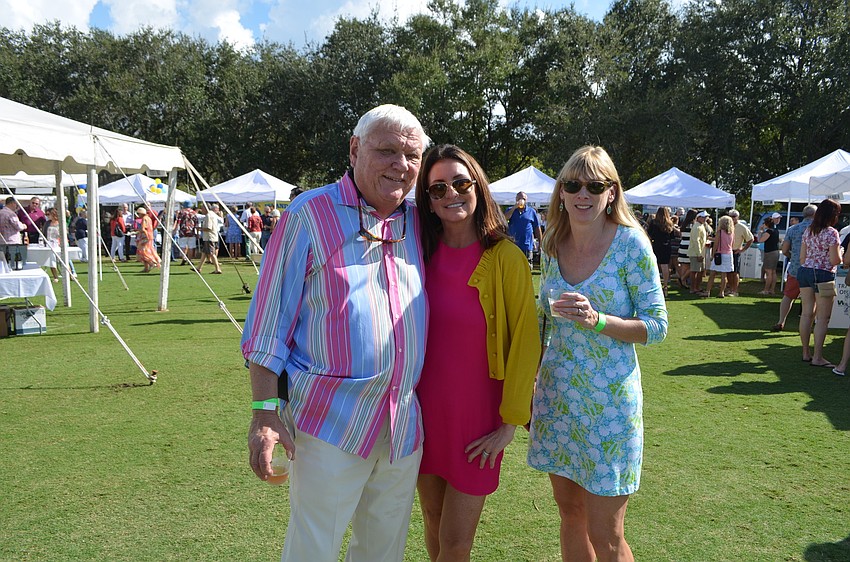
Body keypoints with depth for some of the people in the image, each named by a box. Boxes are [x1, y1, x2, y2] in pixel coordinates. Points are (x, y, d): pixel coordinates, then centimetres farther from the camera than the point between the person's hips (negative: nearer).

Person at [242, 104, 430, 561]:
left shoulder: (418, 225, 9)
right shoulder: (309, 214, -7)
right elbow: (270, 321, -7)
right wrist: (265, 412, -12)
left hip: (404, 428, 6)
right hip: (331, 422, -5)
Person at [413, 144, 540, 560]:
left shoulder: (505, 257, -13)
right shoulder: (423, 253, 0)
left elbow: (525, 339, -11)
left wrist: (511, 421, -10)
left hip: (476, 416, -4)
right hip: (426, 409, 4)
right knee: (433, 528, 18)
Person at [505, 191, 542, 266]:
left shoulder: (531, 211, 7)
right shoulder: (511, 210, 10)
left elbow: (537, 229, 9)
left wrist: (540, 244, 6)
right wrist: (515, 207, -14)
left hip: (527, 246, -1)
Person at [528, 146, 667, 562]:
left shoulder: (631, 243, -11)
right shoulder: (553, 244, 4)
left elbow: (657, 327, -10)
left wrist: (598, 321, -26)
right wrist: (529, 386, 13)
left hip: (609, 401, -4)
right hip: (556, 396, 5)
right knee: (570, 515, 16)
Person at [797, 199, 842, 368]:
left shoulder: (808, 231, 8)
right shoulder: (831, 233, -12)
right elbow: (835, 260, -13)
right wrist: (840, 254, 7)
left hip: (805, 272, 7)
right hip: (823, 275, -7)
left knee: (806, 313, 11)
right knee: (823, 318, -1)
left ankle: (806, 353, 18)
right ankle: (817, 357, 1)